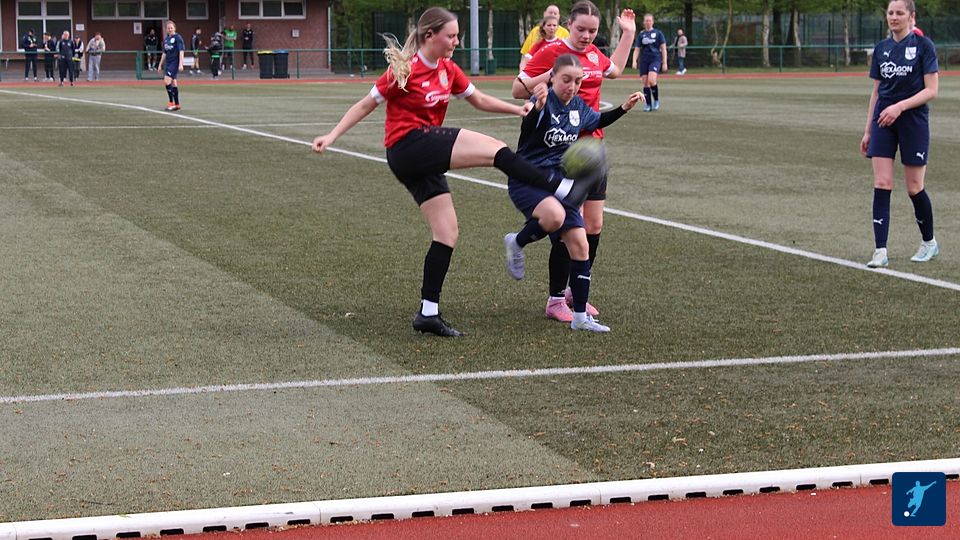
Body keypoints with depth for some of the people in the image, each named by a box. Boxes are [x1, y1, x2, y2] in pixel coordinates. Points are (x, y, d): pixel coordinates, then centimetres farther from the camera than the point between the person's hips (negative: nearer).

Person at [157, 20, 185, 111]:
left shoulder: (178, 38, -7)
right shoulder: (166, 39, 14)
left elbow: (181, 52, -13)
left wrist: (181, 64, -21)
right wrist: (160, 65, 22)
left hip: (174, 63, -8)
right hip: (168, 63, 8)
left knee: (167, 81, -17)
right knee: (173, 83, 9)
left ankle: (171, 102, -12)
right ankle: (177, 104, 14)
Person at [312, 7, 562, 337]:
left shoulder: (448, 69, 9)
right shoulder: (405, 70, -11)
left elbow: (479, 100, 19)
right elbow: (365, 105, -5)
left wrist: (517, 109, 6)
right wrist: (331, 136, -10)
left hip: (425, 159, 9)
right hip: (408, 147, -9)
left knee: (447, 232, 5)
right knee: (496, 150, -18)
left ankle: (428, 313, 7)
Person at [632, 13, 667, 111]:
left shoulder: (658, 33, 3)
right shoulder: (641, 34, 10)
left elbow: (663, 48, 4)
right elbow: (637, 49, 11)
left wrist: (664, 63, -1)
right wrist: (634, 61, -4)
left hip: (655, 59, -3)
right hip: (643, 60, 3)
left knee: (651, 80, -23)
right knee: (645, 83, 0)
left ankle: (656, 100, -2)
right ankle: (648, 105, 9)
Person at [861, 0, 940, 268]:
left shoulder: (923, 45, -6)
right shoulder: (881, 48, 9)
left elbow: (931, 89, -10)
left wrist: (900, 106, -22)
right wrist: (868, 130, 12)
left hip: (914, 122, -4)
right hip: (883, 122, 4)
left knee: (915, 188, 3)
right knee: (881, 184, -6)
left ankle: (929, 242, 26)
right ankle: (881, 251, -7)